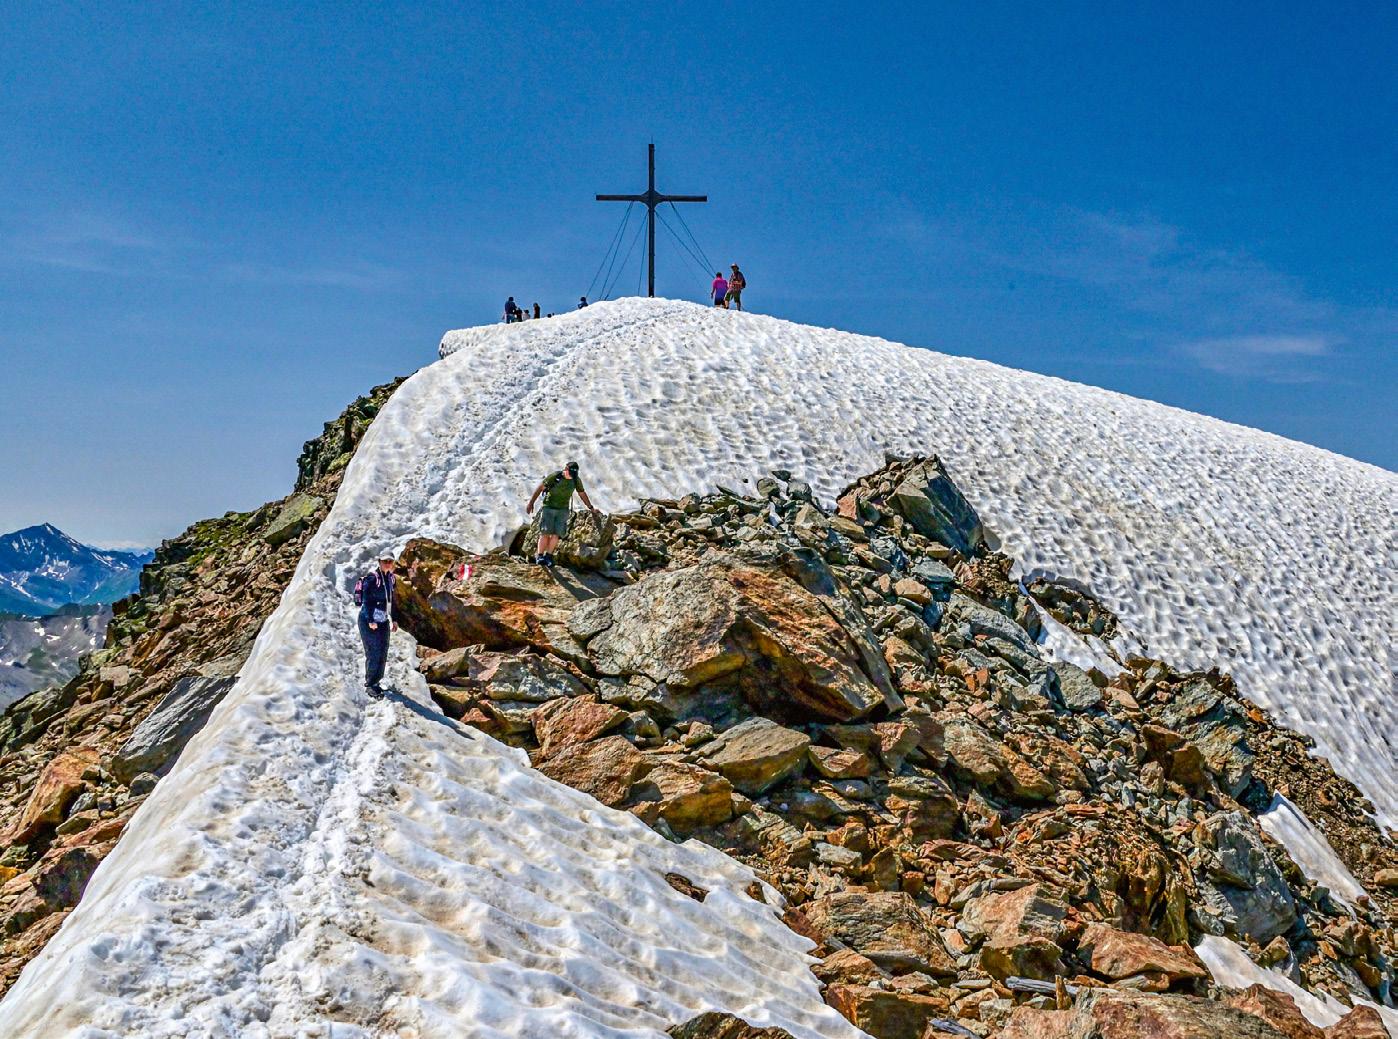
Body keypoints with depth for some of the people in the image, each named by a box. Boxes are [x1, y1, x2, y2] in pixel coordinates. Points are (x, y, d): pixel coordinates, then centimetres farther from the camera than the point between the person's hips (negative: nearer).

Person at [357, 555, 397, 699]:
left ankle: (376, 682, 20)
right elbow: (367, 600, -17)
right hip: (368, 622, -7)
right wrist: (371, 621, -20)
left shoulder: (391, 579, 9)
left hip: (383, 622, 7)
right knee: (373, 654, -7)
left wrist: (394, 619, 16)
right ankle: (370, 685, 3)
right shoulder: (372, 578, -14)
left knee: (383, 654, 8)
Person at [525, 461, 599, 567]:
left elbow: (582, 494, 14)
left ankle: (548, 556, 1)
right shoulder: (554, 477, -13)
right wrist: (531, 503, -8)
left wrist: (591, 508, 19)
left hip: (563, 510, 3)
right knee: (545, 533, -12)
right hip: (548, 508, -3)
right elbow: (539, 488, -7)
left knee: (556, 534, -8)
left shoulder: (576, 480, -1)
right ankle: (539, 556, -6)